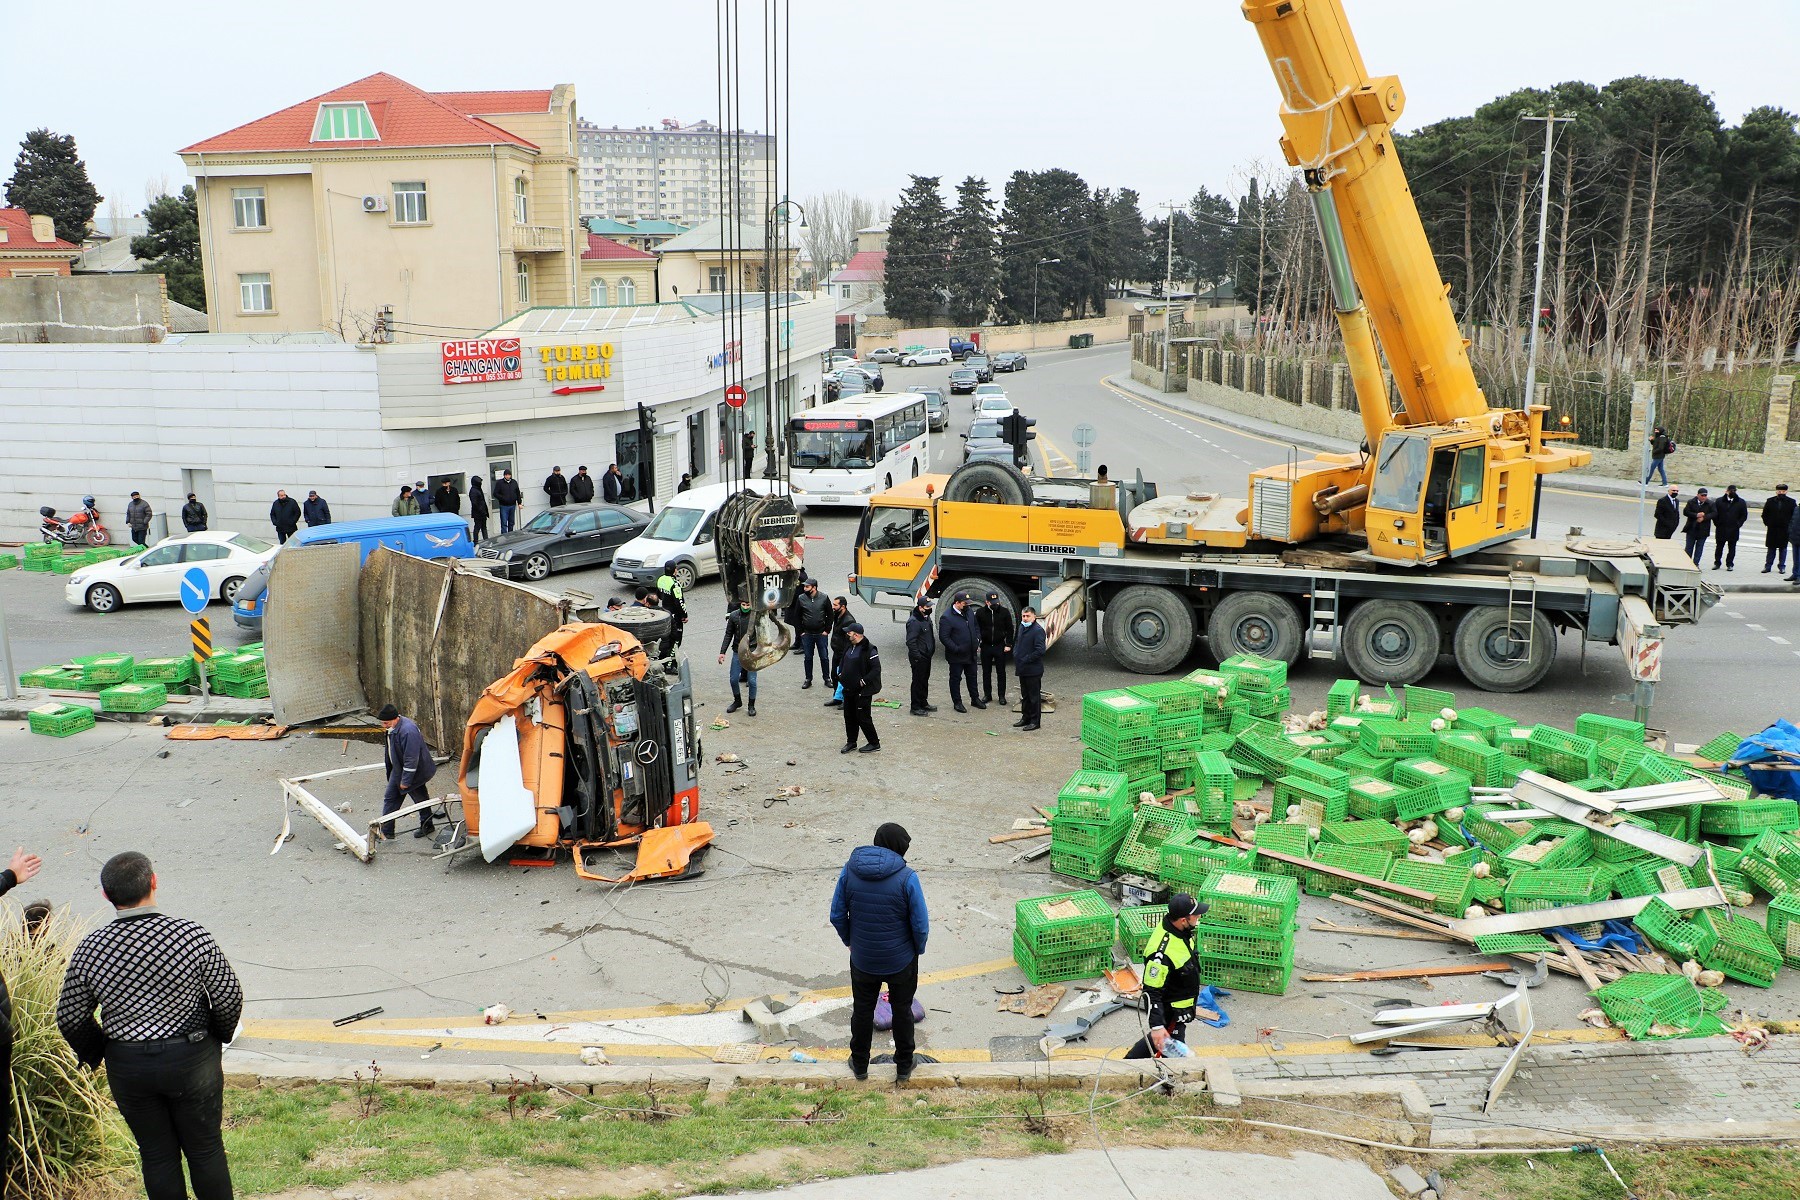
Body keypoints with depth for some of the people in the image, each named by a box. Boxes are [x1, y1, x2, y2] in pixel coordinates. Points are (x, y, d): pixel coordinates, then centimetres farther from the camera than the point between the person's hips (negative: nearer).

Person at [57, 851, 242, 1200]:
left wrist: (95, 1053, 17)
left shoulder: (90, 950, -13)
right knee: (206, 1150, 14)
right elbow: (230, 996, -10)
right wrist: (219, 1036, 11)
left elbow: (70, 1017, -2)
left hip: (128, 1067, 2)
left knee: (157, 1155, 17)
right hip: (193, 1059, -1)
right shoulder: (193, 936, -18)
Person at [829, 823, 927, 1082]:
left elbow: (837, 915, -3)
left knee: (862, 1010, 21)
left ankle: (859, 1064, 37)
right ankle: (904, 1066, 33)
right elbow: (921, 925, -16)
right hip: (901, 961, -2)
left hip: (862, 960, 2)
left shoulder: (849, 871, -10)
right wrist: (918, 950, 4)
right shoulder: (906, 878, -20)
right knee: (902, 1010, 19)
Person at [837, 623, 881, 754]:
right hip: (849, 689, 8)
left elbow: (876, 669, -21)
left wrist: (864, 681, -21)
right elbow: (844, 663, 24)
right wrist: (840, 674, 9)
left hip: (862, 691, -8)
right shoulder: (850, 647, 8)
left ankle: (874, 743, 13)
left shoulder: (869, 649, -19)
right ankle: (851, 742, 27)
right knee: (849, 716, 14)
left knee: (863, 718, -2)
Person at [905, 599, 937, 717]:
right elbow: (910, 642, -25)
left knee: (925, 680, 20)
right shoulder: (914, 622, -22)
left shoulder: (926, 618, 9)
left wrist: (932, 650, 17)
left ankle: (924, 703, 33)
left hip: (927, 656, 10)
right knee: (918, 681, -1)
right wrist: (916, 656, -25)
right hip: (919, 658, -10)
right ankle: (916, 707, 7)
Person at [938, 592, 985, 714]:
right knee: (956, 678, 7)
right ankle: (957, 702, 17)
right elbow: (943, 637, -19)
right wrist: (956, 649, -20)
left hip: (971, 653, 7)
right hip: (956, 656, -7)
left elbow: (976, 627, 18)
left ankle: (975, 699, 33)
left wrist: (977, 641, 7)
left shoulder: (969, 612, 4)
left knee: (972, 677, 19)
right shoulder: (947, 617, -19)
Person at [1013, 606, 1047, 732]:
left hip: (1033, 670, -8)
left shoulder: (1038, 630, -16)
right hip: (1022, 669, 8)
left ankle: (1035, 721, 8)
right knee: (1025, 695, 18)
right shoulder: (1021, 627, 11)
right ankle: (1026, 718, 29)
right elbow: (1016, 642, 25)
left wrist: (1025, 660, -18)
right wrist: (1015, 655, 8)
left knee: (1034, 696, 1)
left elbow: (1040, 650, -22)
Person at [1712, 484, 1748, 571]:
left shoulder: (1741, 502, 2)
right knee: (1719, 547, 8)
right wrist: (1717, 523, -2)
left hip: (1733, 530, 0)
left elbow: (1744, 515, 7)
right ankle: (1717, 563, 17)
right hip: (1721, 529, 0)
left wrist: (1738, 524, -3)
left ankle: (1730, 564, 12)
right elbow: (1714, 513, 7)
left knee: (1732, 547, 5)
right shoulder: (1720, 501, 3)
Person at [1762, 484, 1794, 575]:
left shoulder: (1791, 502, -1)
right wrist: (1767, 523, 0)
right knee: (1771, 548, 7)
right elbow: (1765, 514, 9)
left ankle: (1782, 566, 14)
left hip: (1785, 529, -1)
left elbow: (1794, 515, 3)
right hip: (1772, 529, 1)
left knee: (1783, 548, 6)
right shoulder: (1770, 501, 3)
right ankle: (1768, 566, 12)